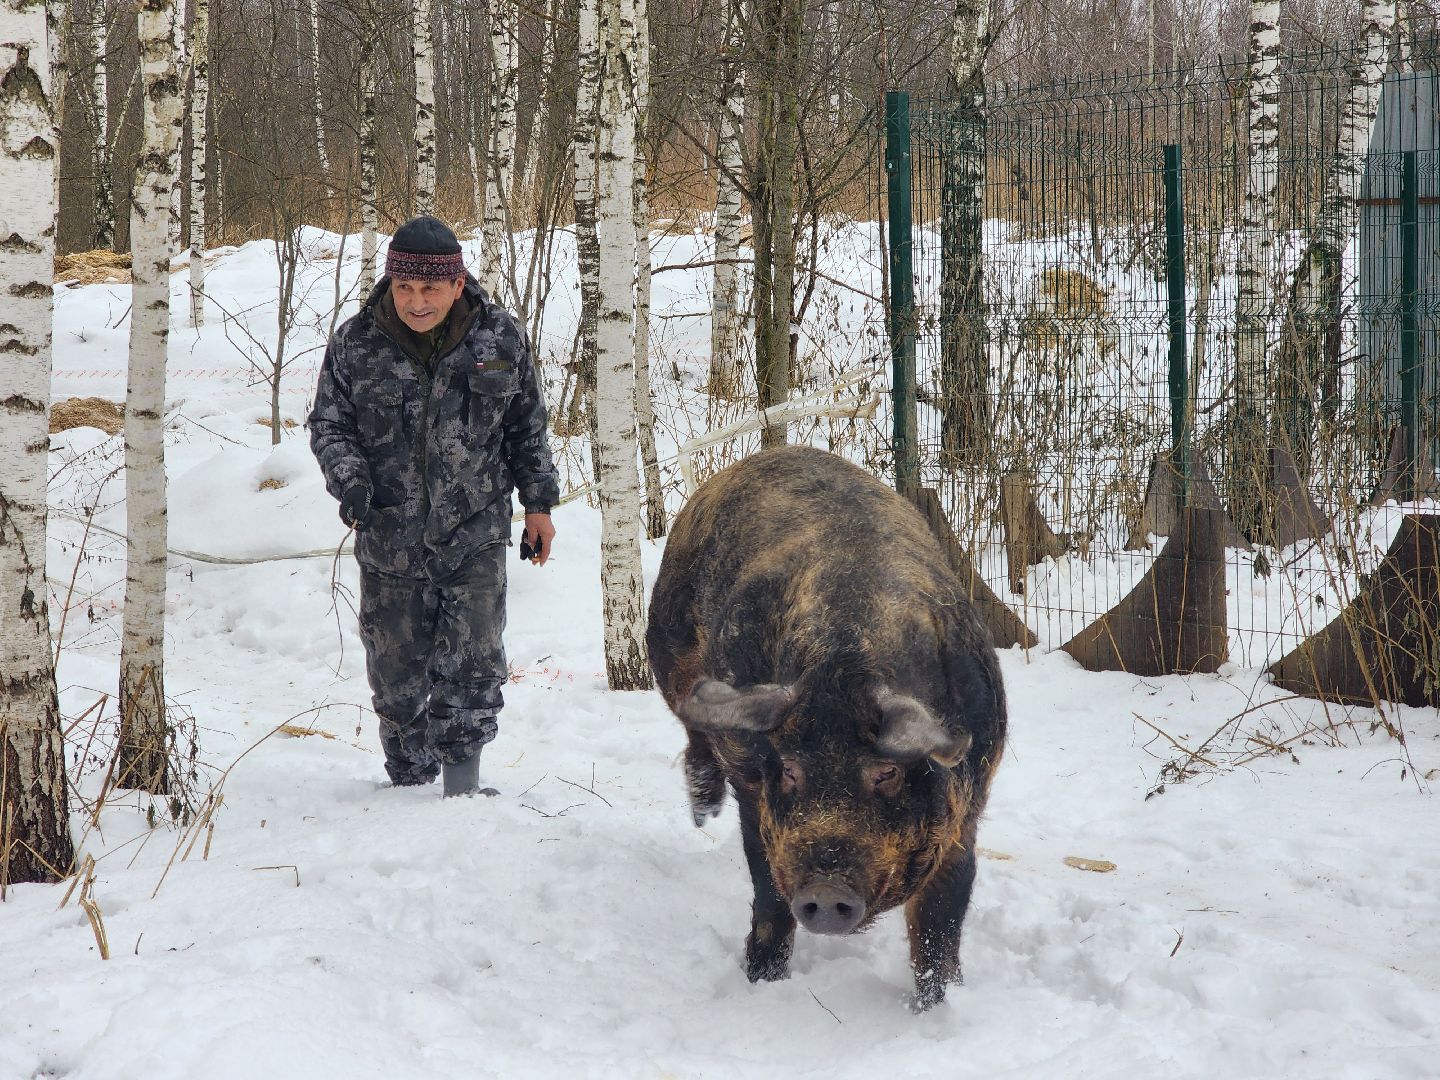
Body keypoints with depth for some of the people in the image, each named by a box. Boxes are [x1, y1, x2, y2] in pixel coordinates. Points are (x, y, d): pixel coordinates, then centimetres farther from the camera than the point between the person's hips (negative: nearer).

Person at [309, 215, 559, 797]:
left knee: (474, 662, -6)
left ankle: (462, 781, 3)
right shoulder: (355, 345, -4)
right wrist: (350, 481, -15)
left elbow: (527, 427, 10)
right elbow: (328, 424, 4)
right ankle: (408, 781, 25)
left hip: (475, 536, 0)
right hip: (390, 541, 1)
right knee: (397, 673, 7)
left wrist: (538, 502, 11)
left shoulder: (501, 339, -2)